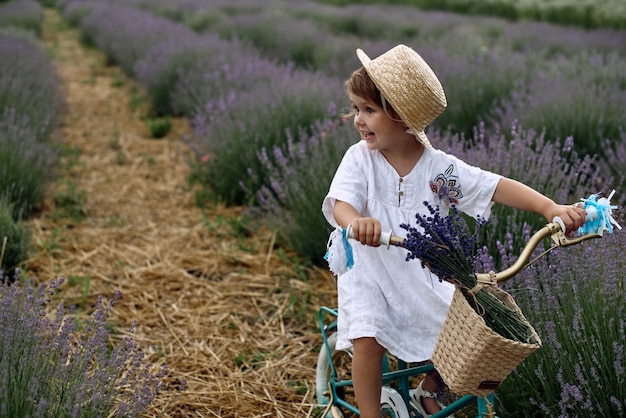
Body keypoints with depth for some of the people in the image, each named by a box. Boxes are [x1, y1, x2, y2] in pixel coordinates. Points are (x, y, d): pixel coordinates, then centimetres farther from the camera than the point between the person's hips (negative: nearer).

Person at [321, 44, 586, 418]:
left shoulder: (439, 167, -9)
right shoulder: (360, 158, -11)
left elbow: (498, 187, -10)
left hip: (422, 273, 2)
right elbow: (341, 204, -24)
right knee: (367, 340, -22)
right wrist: (356, 222, -50)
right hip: (369, 269, -2)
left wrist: (552, 208, -24)